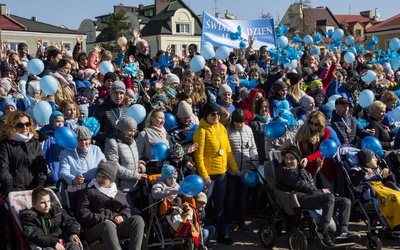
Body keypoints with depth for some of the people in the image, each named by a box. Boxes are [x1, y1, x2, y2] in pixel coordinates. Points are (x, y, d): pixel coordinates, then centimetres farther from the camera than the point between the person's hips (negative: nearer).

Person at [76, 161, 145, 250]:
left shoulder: (119, 193, 26)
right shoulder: (89, 192, 10)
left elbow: (126, 209, 23)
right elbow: (83, 216, -1)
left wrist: (122, 217, -3)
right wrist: (107, 219, -11)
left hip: (117, 227, 4)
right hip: (95, 229, -4)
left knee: (137, 219, -24)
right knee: (107, 225, -39)